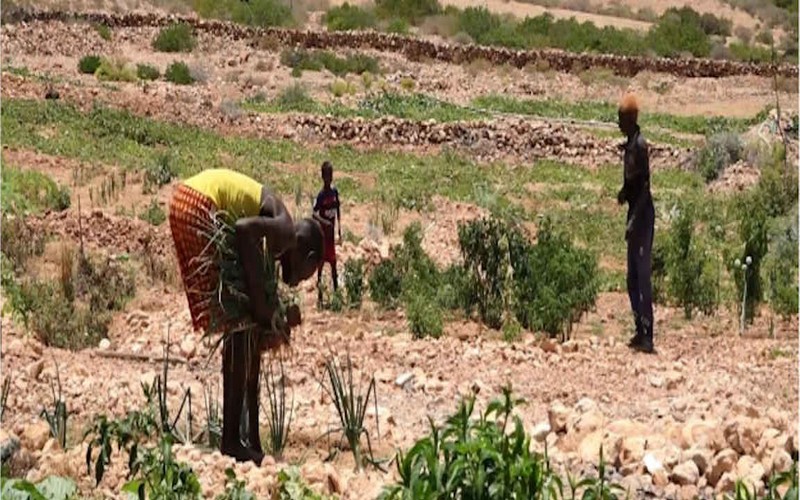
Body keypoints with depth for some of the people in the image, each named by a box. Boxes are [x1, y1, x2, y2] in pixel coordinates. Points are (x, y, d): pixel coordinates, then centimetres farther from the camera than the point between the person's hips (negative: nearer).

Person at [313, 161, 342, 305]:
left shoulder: (335, 192, 3)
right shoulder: (321, 195, -14)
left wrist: (339, 229, 13)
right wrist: (324, 222, -28)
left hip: (331, 232, 5)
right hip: (322, 232, -5)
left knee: (333, 260, 13)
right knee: (321, 261, -1)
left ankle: (336, 289, 24)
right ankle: (319, 294, 5)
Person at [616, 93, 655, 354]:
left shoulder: (640, 145, -16)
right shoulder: (629, 145, 13)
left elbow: (645, 187, -19)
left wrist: (634, 221, -22)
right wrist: (623, 194, 6)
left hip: (643, 215, -10)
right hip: (634, 212, 10)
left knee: (643, 275, -10)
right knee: (632, 278, 13)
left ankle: (648, 336, -10)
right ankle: (640, 330, 20)